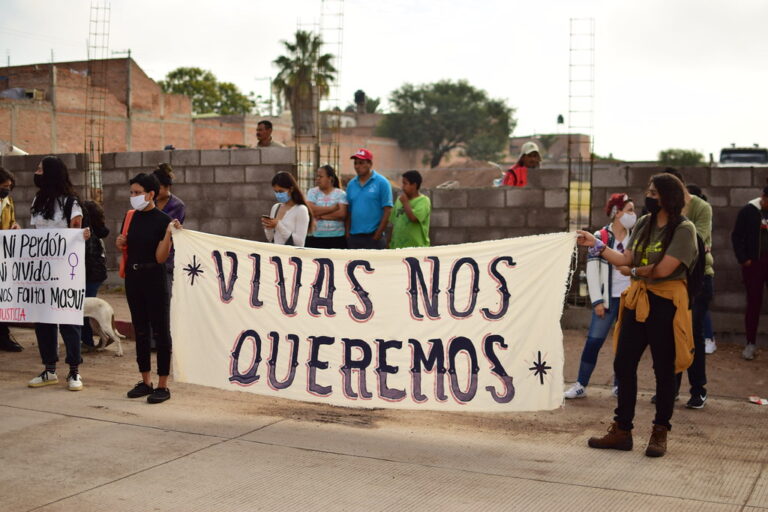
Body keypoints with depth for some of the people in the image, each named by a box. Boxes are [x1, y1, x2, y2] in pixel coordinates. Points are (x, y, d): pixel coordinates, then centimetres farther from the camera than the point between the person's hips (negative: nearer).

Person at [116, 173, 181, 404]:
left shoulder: (163, 220, -11)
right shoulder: (131, 217, 7)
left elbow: (161, 257, -15)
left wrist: (169, 233, -26)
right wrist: (121, 243, -2)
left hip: (155, 279, -6)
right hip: (133, 276, 6)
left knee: (160, 331, -1)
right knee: (140, 330, 12)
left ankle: (163, 386, 5)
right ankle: (145, 381, 23)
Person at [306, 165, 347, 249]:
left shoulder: (340, 193, 4)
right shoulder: (312, 192, 8)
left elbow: (342, 214, -9)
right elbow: (310, 210, -9)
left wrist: (321, 216, -10)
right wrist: (332, 208, -7)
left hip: (337, 238, -1)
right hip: (315, 238, 1)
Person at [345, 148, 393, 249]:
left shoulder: (381, 182, -3)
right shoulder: (351, 184, 10)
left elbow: (387, 211, -7)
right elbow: (348, 211, 12)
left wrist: (377, 235, -11)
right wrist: (347, 233, 3)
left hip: (373, 237, -5)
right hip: (353, 237, 5)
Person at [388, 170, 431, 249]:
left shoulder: (423, 201, -7)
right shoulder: (400, 199, 13)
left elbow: (414, 218, -22)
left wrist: (405, 202, -10)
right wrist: (390, 242, 16)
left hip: (416, 246, -6)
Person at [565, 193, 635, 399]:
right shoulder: (601, 237, -3)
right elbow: (592, 271, -6)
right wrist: (597, 301, -10)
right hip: (608, 298, -3)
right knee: (593, 341, -6)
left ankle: (620, 385, 20)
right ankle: (581, 385, 3)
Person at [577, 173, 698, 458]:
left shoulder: (684, 229, -10)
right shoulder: (644, 224, 11)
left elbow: (664, 269, -17)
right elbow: (626, 259, 5)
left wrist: (637, 271, -2)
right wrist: (597, 245, 0)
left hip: (666, 304, -6)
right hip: (637, 300, 7)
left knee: (664, 370, 4)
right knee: (623, 364, 5)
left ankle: (660, 433, 17)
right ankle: (622, 430, 14)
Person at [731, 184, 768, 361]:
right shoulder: (748, 210, -2)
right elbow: (736, 236, 2)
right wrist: (743, 259, -6)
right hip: (753, 262, -1)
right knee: (753, 302, 3)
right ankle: (750, 343, 10)